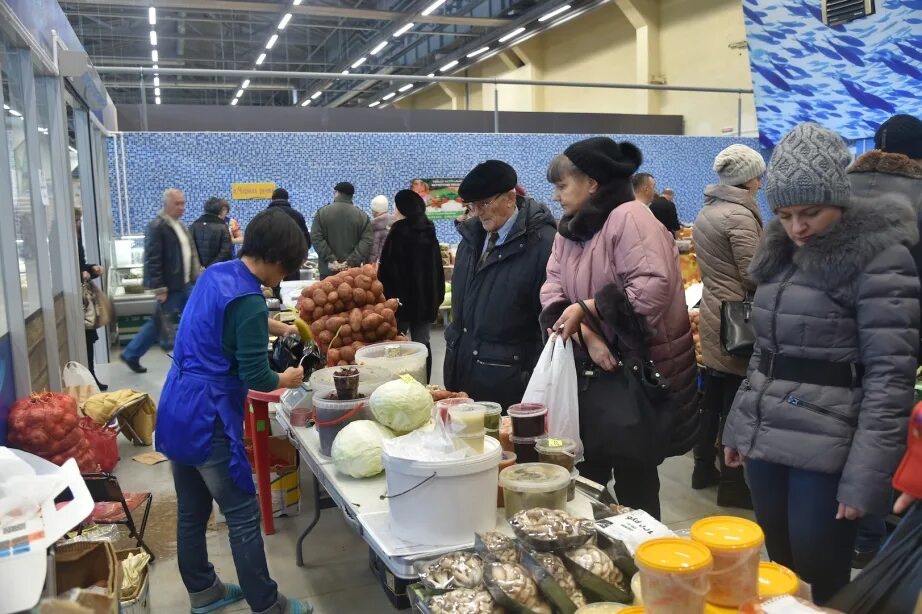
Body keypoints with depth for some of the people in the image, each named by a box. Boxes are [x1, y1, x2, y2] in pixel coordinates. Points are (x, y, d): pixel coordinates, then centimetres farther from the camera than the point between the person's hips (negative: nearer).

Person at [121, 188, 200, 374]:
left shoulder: (180, 225, 13)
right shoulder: (157, 226, -16)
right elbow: (152, 260, -20)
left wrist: (196, 275, 15)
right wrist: (159, 288, -22)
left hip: (186, 284, 8)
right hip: (170, 286, -8)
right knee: (159, 322, 2)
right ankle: (131, 355, 19)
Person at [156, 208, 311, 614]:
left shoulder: (215, 273, 8)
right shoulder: (247, 300, -20)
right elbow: (255, 377, -18)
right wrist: (286, 380, 1)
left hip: (174, 411, 9)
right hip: (206, 421, -9)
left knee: (191, 511, 20)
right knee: (243, 516, 3)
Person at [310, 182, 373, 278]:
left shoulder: (322, 212, 4)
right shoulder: (362, 215, 5)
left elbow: (316, 238, -4)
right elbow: (367, 241, -4)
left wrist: (331, 259, -7)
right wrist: (351, 262, -8)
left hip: (328, 271, 0)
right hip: (353, 271, 0)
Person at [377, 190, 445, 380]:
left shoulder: (399, 231, -11)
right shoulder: (429, 232, 9)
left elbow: (387, 268, -12)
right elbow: (438, 269, 14)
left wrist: (385, 296, -5)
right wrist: (437, 297, 19)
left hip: (401, 296, -5)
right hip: (426, 297, 5)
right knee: (422, 343, 7)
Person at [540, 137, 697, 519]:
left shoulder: (629, 217, -16)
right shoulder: (570, 229, 9)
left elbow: (653, 288, -28)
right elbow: (551, 292, 0)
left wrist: (586, 309, -20)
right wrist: (586, 335, -17)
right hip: (590, 370, 7)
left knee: (634, 481, 7)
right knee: (586, 475, 15)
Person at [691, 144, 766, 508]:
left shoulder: (707, 211, 13)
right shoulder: (740, 216, -16)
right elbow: (754, 277, -19)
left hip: (714, 313, 9)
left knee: (713, 396, 17)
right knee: (735, 403, -1)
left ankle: (704, 468, 27)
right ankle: (732, 484, 8)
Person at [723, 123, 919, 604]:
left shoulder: (879, 260, -11)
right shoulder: (782, 252, 10)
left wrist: (866, 475, -19)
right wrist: (737, 425, 15)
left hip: (824, 451, -6)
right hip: (765, 440, 6)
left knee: (820, 583, 4)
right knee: (778, 575, 16)